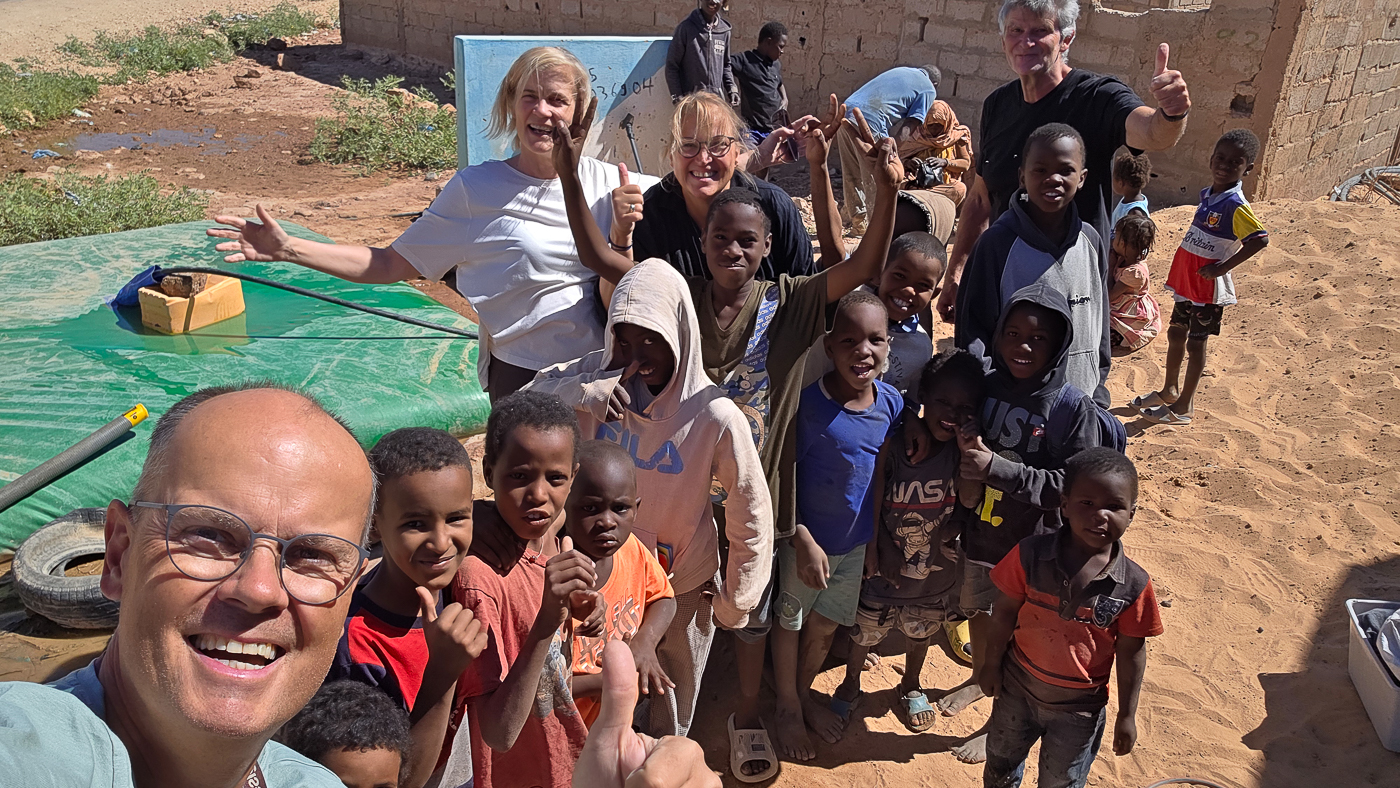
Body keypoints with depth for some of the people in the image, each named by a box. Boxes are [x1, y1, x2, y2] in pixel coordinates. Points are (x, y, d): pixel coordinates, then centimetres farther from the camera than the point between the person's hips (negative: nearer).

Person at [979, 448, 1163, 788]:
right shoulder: (1031, 555, -20)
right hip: (1017, 687, 1)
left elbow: (1131, 652, -9)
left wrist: (1127, 715, -2)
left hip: (1079, 707, -1)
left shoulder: (1133, 585, -19)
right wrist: (992, 665, 0)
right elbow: (1005, 611, -7)